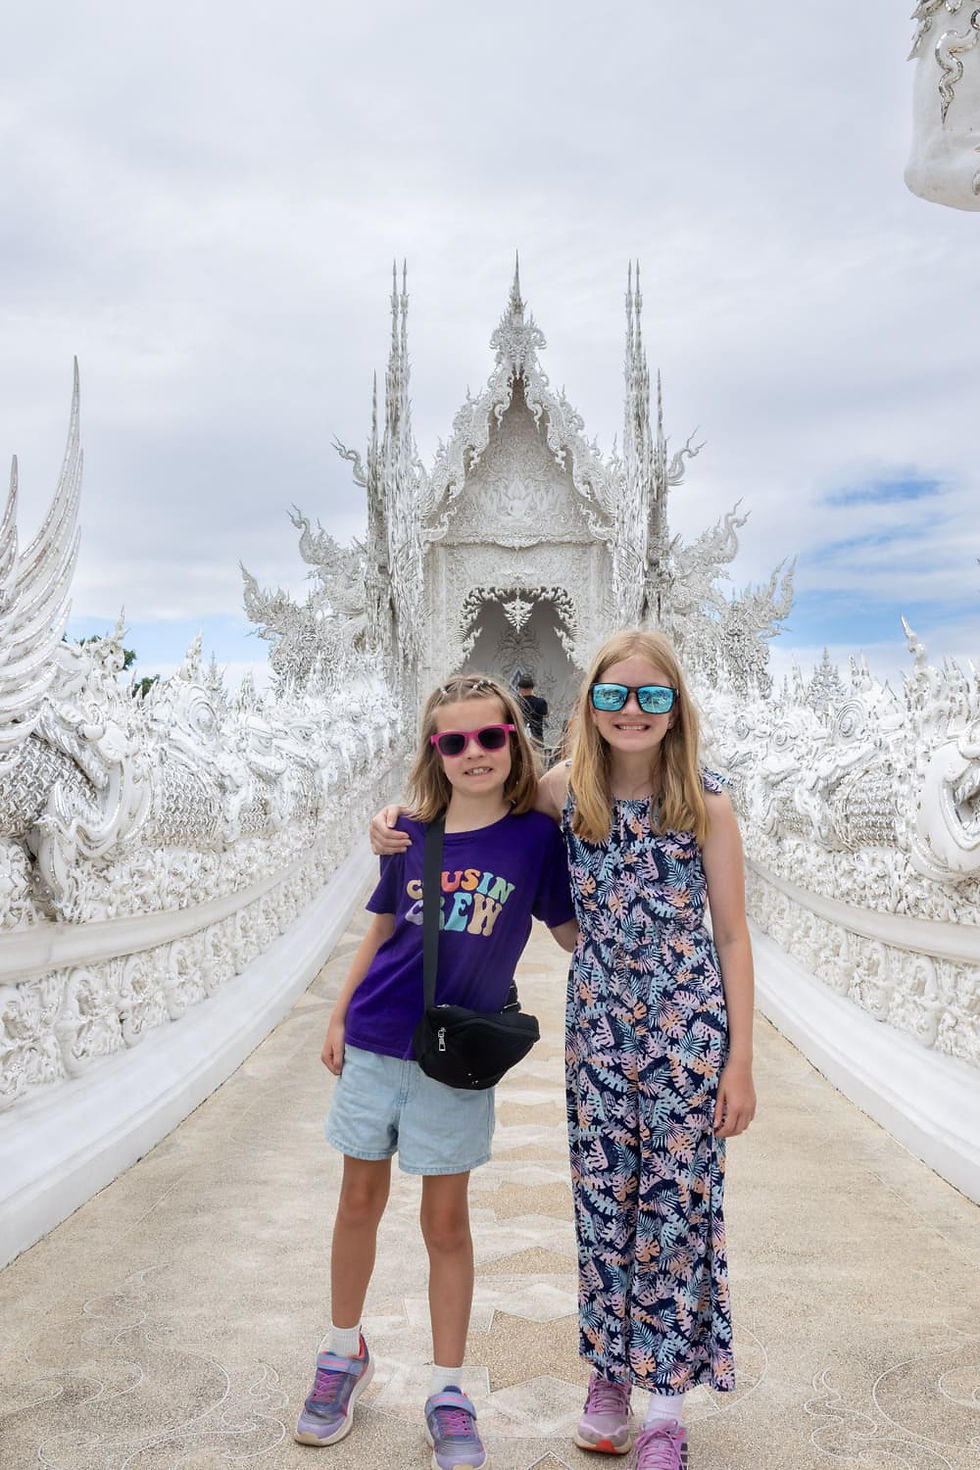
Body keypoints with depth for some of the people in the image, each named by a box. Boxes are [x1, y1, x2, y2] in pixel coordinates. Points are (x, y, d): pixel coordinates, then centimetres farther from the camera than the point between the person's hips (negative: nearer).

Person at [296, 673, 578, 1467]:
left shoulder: (535, 835, -9)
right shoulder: (410, 835, -1)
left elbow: (573, 932, 0)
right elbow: (381, 930, 9)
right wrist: (338, 1016, 11)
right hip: (375, 1043, 3)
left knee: (446, 1220, 8)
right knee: (360, 1201, 15)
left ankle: (448, 1392, 25)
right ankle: (346, 1353, 38)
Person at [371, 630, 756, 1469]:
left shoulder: (706, 803, -10)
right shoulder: (566, 790, -4)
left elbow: (733, 935, -5)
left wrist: (740, 1061, -5)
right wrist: (400, 820, -5)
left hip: (688, 1025, -2)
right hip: (596, 1023, 2)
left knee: (675, 1202, 6)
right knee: (602, 1199, 11)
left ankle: (665, 1397, 24)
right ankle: (610, 1372, 33)